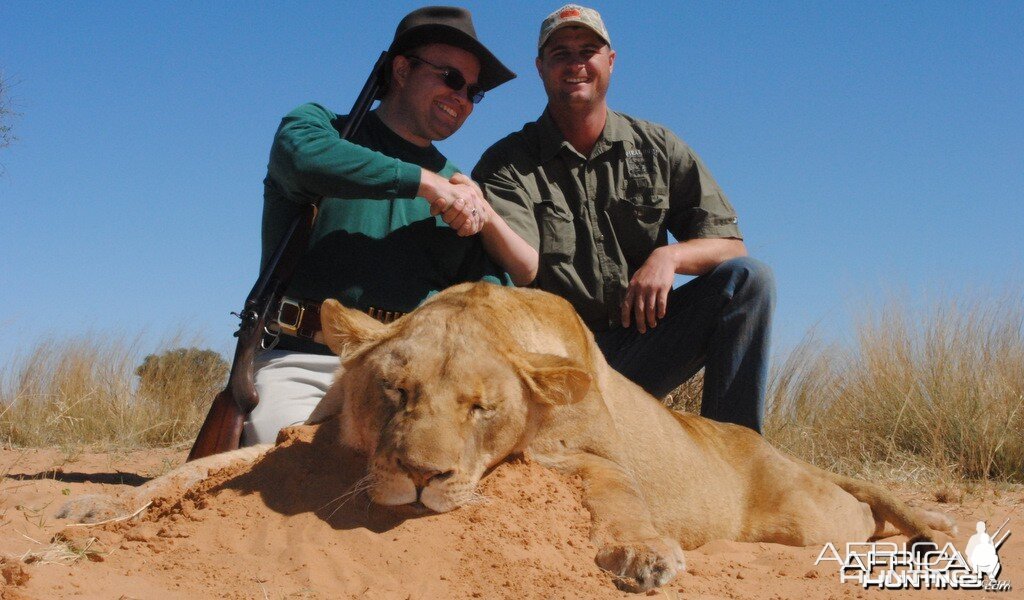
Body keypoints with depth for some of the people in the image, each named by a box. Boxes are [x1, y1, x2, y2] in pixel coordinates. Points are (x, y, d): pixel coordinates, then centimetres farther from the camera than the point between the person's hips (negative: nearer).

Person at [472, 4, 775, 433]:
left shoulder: (657, 148, 9)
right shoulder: (508, 164, 0)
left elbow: (729, 244, 5)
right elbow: (525, 269, -17)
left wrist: (670, 256, -17)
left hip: (641, 342, 3)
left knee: (747, 278, -17)